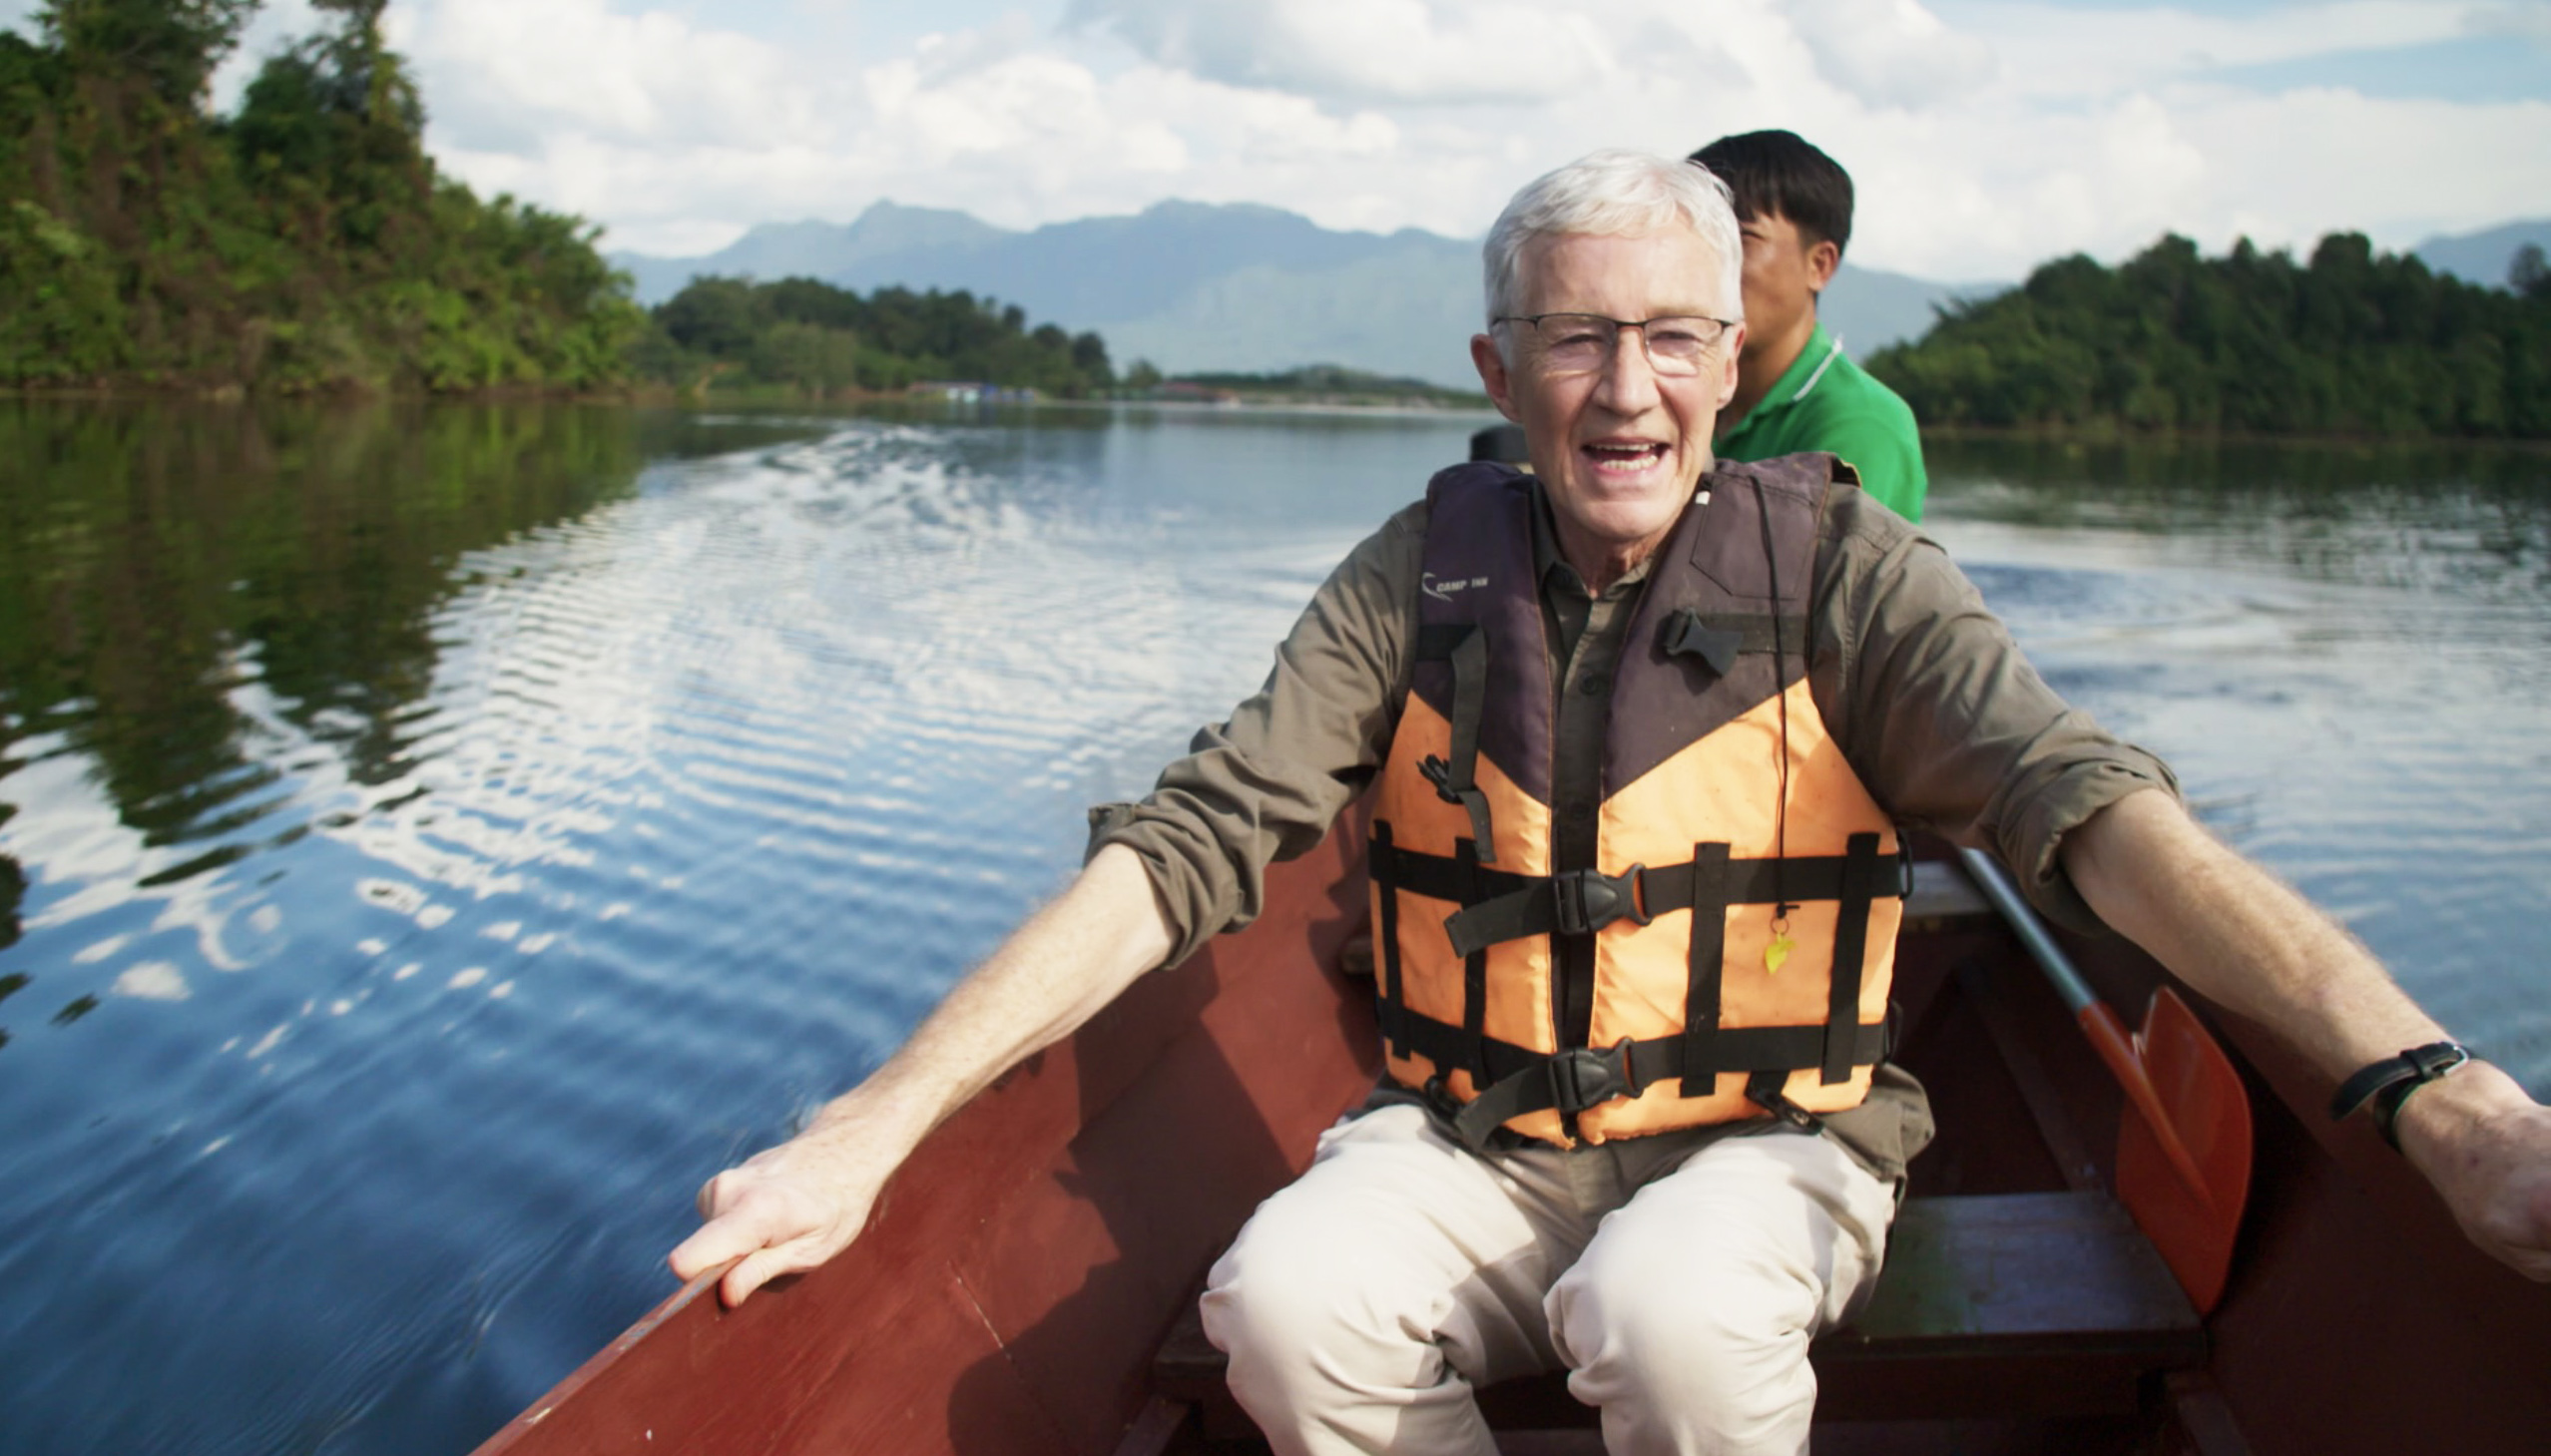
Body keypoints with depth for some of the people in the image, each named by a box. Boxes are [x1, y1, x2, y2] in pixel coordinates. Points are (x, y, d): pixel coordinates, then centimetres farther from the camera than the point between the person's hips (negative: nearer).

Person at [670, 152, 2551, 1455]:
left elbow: (2088, 805, -21)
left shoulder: (1835, 566, -8)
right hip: (1477, 1146, 2)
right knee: (1284, 1298, -26)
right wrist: (875, 1126, -19)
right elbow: (1185, 847, -9)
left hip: (1762, 1142, -2)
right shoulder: (1422, 579, -2)